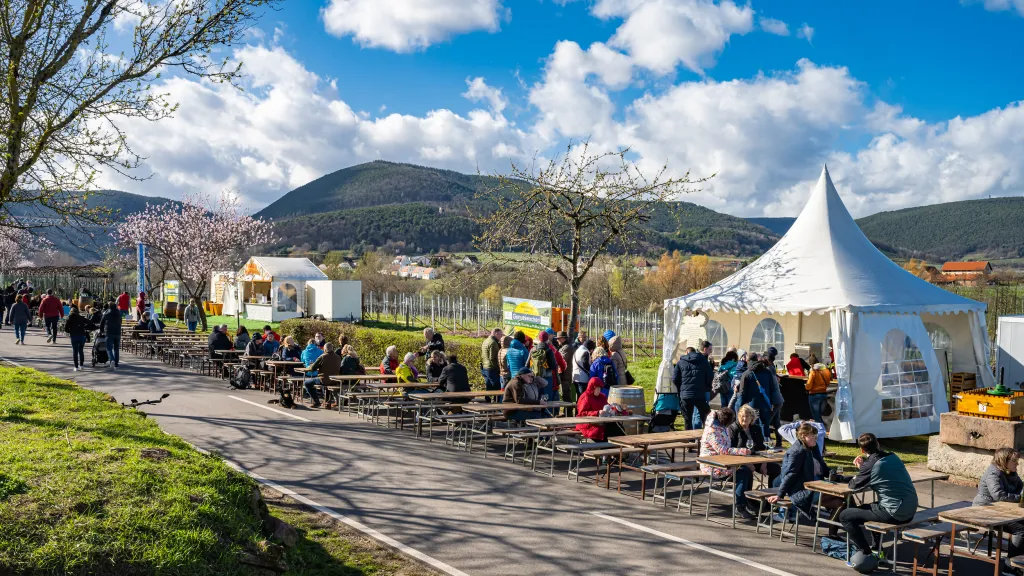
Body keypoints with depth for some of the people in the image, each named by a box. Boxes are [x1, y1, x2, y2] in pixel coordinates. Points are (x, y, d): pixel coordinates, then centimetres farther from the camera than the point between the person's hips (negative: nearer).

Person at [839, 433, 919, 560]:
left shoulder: (870, 464, -14)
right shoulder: (893, 457, 7)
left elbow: (854, 486, -1)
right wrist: (862, 468, 13)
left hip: (894, 514, -8)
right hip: (911, 511, 8)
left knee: (845, 516, 1)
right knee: (864, 508, 30)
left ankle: (866, 553, 2)